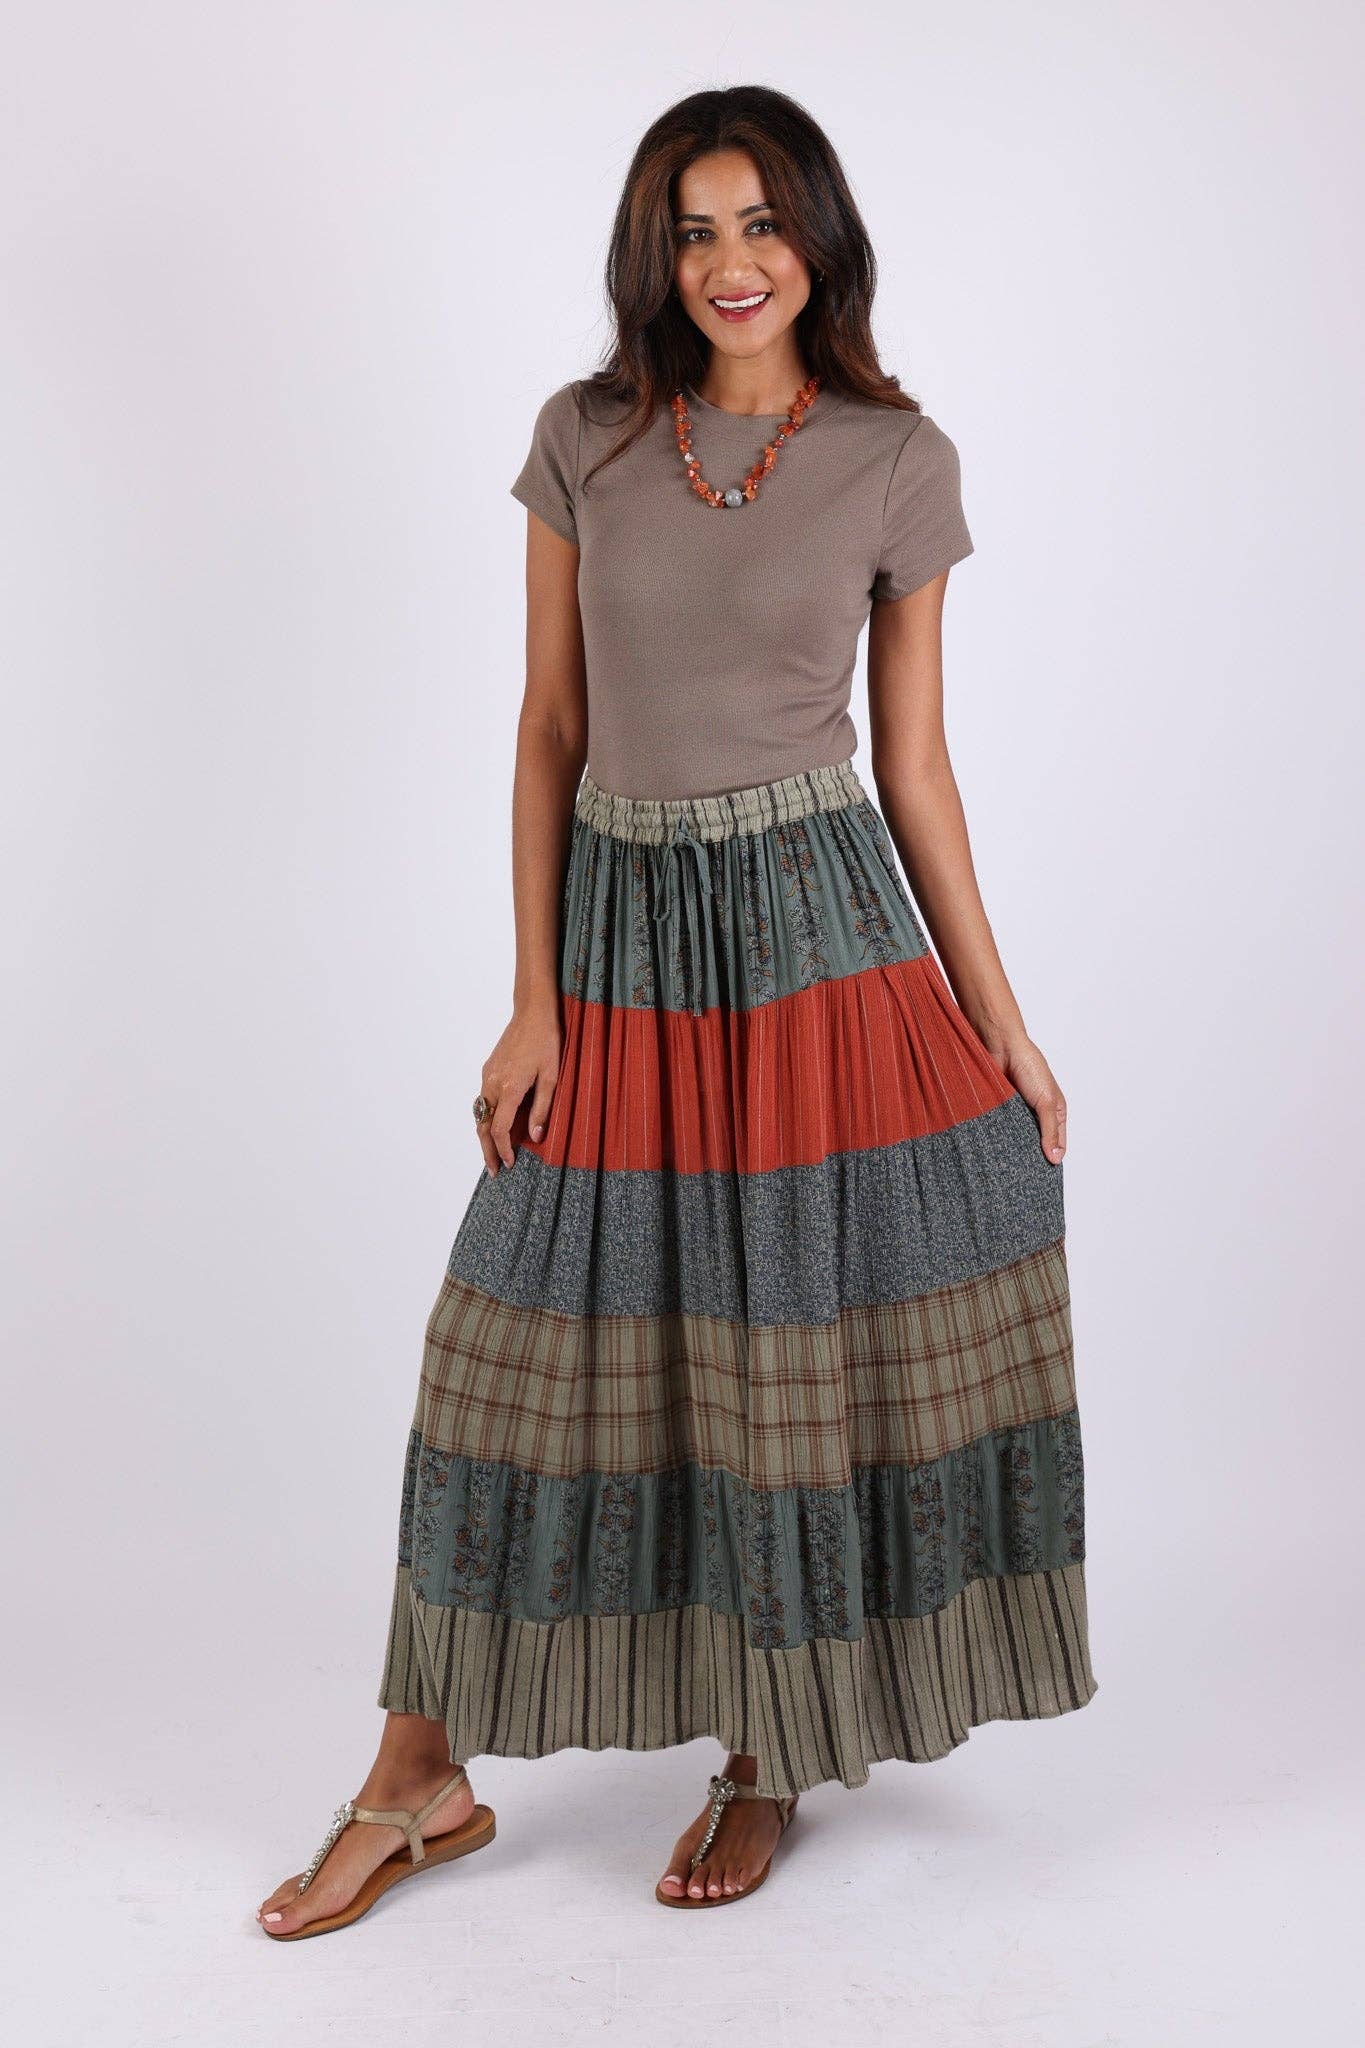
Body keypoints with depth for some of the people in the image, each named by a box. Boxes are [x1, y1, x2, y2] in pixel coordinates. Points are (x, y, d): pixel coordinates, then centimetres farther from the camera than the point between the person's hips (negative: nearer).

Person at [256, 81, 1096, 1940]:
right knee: (541, 1347, 6)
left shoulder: (899, 460, 1)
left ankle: (768, 1761, 26)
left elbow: (915, 758, 4)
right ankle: (424, 1783, 20)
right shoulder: (584, 438, 3)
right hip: (624, 934, 2)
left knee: (807, 1350, 4)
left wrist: (999, 1017, 3)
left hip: (821, 925, -1)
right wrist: (532, 1001, -1)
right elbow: (550, 730, 4)